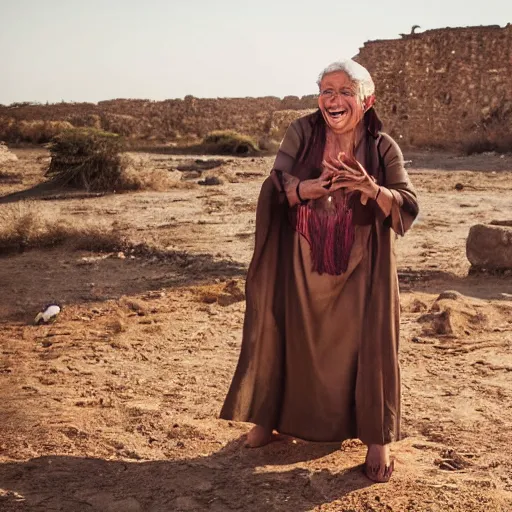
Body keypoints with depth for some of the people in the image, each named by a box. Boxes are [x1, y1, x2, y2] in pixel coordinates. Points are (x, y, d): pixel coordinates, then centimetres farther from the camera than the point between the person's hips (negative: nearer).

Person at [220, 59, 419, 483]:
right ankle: (269, 417, 28)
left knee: (370, 346, -2)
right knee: (294, 341, 7)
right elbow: (275, 190, -9)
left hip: (361, 268, 0)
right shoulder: (301, 133, -5)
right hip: (303, 265, 1)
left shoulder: (383, 148, -6)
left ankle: (377, 439, 13)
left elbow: (409, 209, -11)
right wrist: (307, 188, -30)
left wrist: (373, 189, -30)